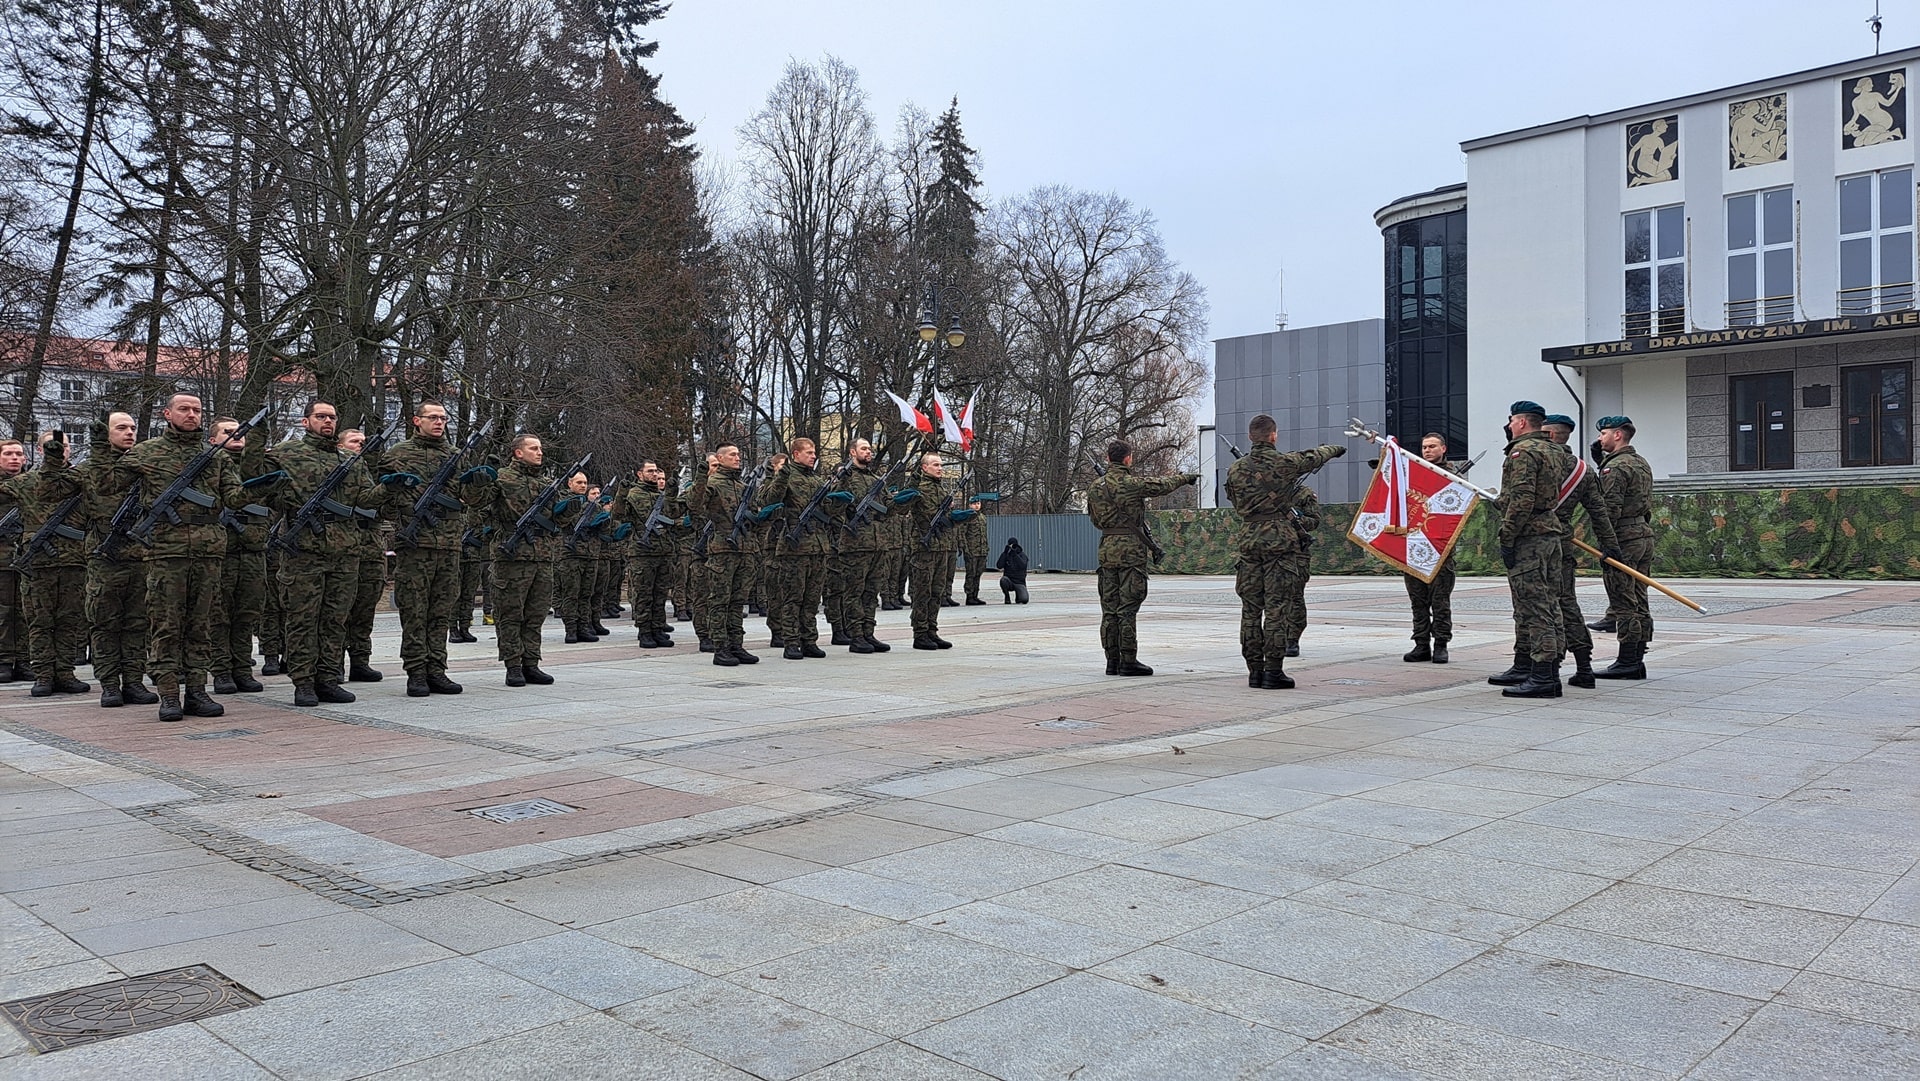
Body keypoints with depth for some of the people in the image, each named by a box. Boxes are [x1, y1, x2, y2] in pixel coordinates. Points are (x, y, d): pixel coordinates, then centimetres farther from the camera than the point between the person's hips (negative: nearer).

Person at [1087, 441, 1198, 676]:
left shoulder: (1095, 487, 8)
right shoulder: (1132, 484, -10)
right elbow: (1163, 484, 5)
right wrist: (1187, 477, 22)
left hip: (1106, 549, 6)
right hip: (1131, 549, -6)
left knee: (1109, 608, 8)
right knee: (1128, 608, -4)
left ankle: (1112, 661, 10)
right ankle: (1128, 661, -3)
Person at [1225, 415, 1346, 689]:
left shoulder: (1235, 470, 4)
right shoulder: (1285, 462, -4)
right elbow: (1316, 456, 15)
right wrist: (1334, 448, 36)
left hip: (1248, 539, 4)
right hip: (1280, 540, -4)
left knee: (1250, 608, 7)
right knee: (1278, 607, -3)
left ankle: (1254, 670, 10)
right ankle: (1273, 671, -4)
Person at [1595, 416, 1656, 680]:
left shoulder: (1616, 467, -12)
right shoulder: (1642, 464, 18)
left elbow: (1611, 508, -18)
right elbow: (1644, 502, 20)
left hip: (1624, 538, -10)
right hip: (1645, 535, 10)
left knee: (1623, 604, -7)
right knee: (1639, 603, 10)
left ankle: (1627, 661, -5)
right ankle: (1637, 659, 14)